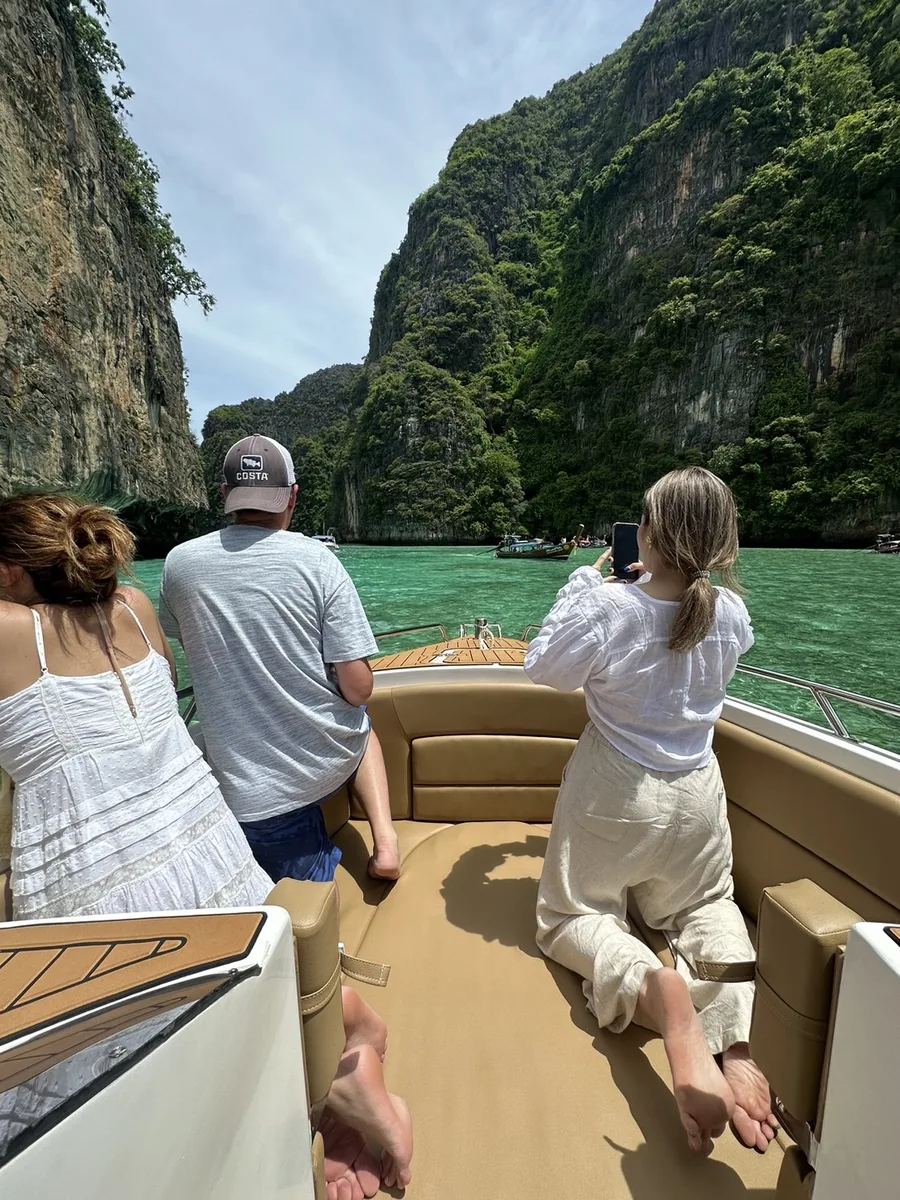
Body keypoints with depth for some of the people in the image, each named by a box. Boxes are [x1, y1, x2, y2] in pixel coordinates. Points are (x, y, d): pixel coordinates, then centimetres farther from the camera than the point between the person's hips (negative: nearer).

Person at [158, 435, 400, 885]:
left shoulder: (179, 563, -6)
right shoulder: (315, 560, -13)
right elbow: (358, 688, -14)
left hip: (255, 795, 1)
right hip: (328, 762, 0)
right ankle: (383, 835, 19)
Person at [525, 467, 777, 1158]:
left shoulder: (608, 606, -24)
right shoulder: (732, 614, -9)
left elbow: (545, 669, -9)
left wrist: (584, 580, -4)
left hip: (614, 796, -4)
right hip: (696, 796, 5)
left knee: (569, 917, 15)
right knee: (707, 905, 32)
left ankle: (657, 989, -16)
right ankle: (737, 1038, 4)